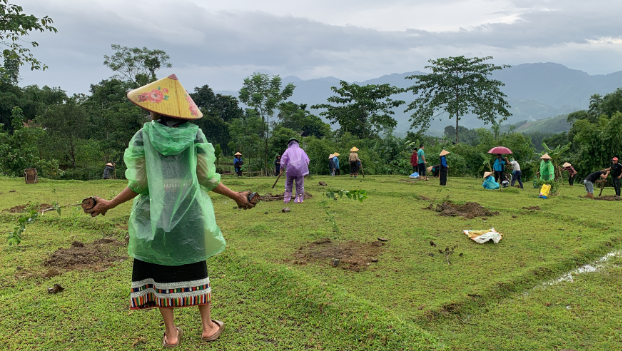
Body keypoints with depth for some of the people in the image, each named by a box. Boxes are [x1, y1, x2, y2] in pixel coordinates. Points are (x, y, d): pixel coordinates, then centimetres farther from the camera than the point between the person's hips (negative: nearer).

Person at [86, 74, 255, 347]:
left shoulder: (143, 137, -8)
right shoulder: (195, 135, -4)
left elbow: (138, 185, -9)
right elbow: (207, 179, -6)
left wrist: (109, 204, 6)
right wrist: (236, 196, 7)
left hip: (155, 217, -1)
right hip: (190, 215, 2)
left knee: (161, 272, 12)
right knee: (194, 269, 15)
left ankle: (171, 333, 19)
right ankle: (208, 326, 23)